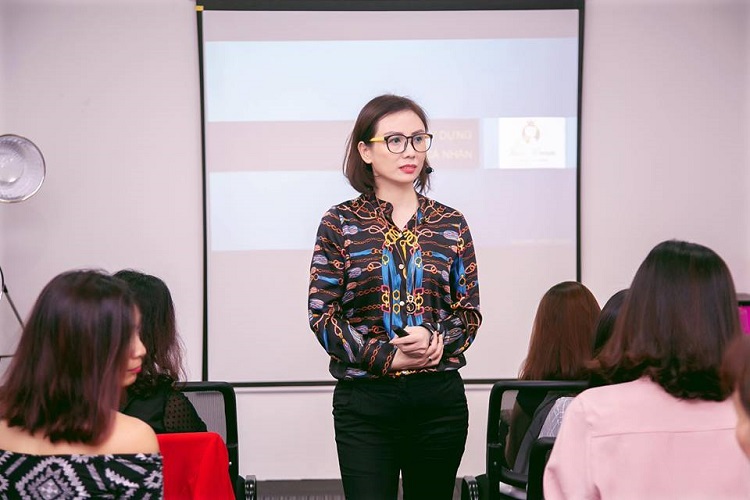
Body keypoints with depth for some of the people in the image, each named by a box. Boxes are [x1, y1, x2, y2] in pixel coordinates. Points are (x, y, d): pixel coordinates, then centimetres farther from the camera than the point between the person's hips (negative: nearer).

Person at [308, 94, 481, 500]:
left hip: (439, 397, 3)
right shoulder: (340, 223, 2)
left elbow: (469, 311, 9)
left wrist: (437, 340, -13)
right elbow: (322, 314, -2)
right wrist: (386, 357, -13)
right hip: (365, 400, -2)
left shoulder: (450, 224, 9)